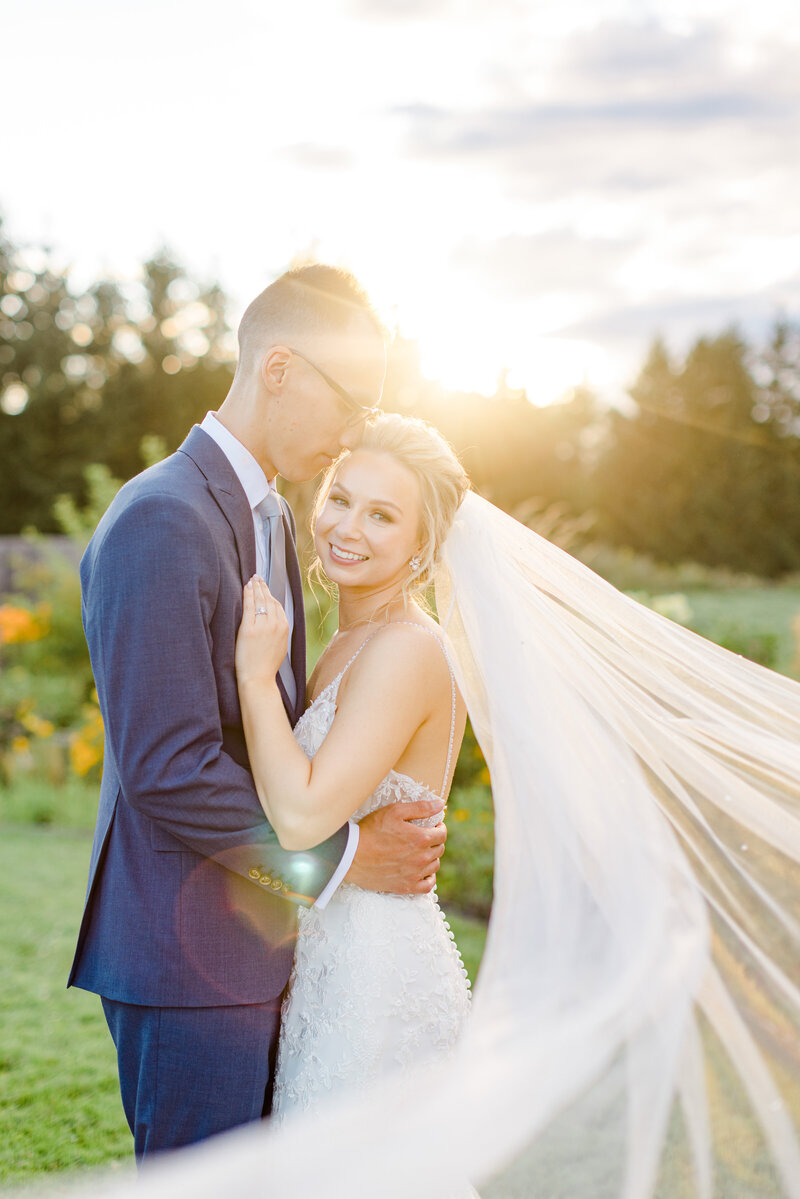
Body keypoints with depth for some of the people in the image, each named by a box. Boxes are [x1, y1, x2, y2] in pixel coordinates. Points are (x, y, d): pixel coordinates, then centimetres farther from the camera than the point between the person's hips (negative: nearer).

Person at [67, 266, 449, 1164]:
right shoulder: (161, 523, -20)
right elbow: (167, 771, -24)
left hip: (252, 940, 9)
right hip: (189, 957, -9)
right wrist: (340, 855, -15)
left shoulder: (271, 517, 12)